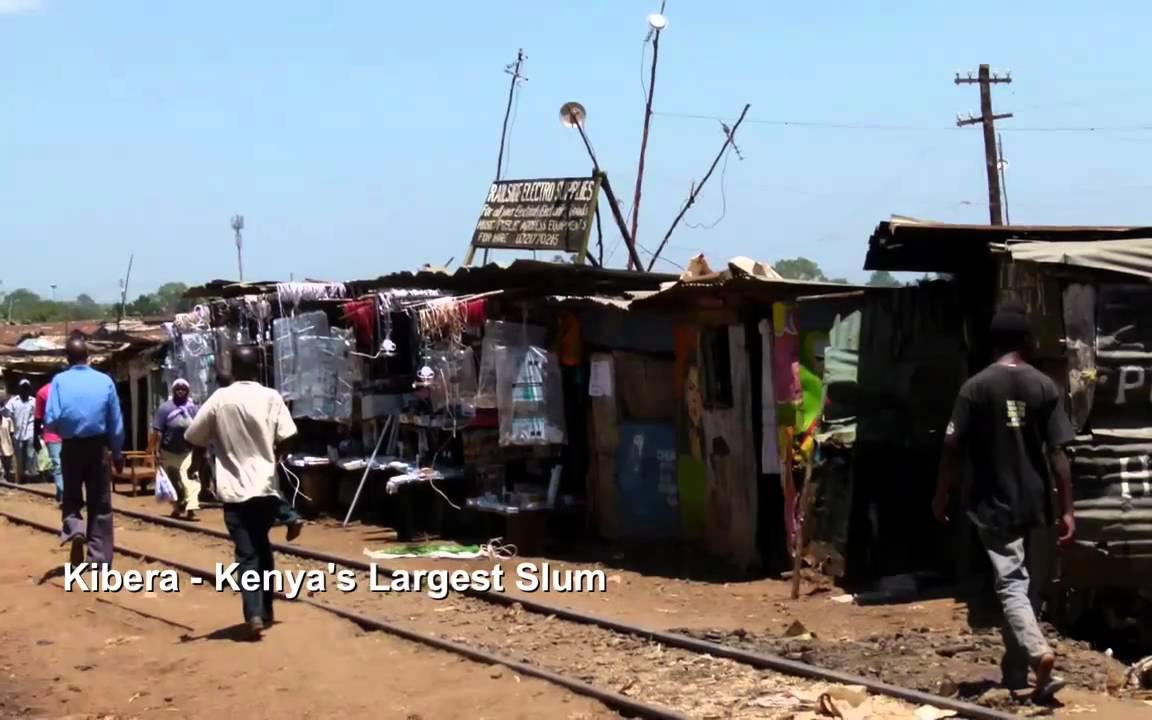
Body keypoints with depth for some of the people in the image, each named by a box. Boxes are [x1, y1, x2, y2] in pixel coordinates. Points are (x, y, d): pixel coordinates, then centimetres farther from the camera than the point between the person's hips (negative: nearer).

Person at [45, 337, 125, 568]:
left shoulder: (59, 381, -7)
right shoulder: (105, 380, -2)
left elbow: (51, 420, -12)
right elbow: (116, 422, 2)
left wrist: (62, 430, 11)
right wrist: (117, 452, 14)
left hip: (71, 448, -1)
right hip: (97, 447, 1)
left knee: (71, 498, 18)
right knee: (100, 504, 9)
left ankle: (74, 528, -13)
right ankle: (100, 559, 7)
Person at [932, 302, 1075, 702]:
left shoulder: (976, 387, -8)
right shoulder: (1045, 387, -2)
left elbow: (953, 449, -6)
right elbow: (1057, 453, -3)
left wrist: (941, 497, 6)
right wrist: (1066, 509, 0)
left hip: (994, 504, -3)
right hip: (1032, 503, 3)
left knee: (1010, 585, -4)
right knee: (1018, 582, 15)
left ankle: (1039, 654, -26)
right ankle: (1015, 672, 22)